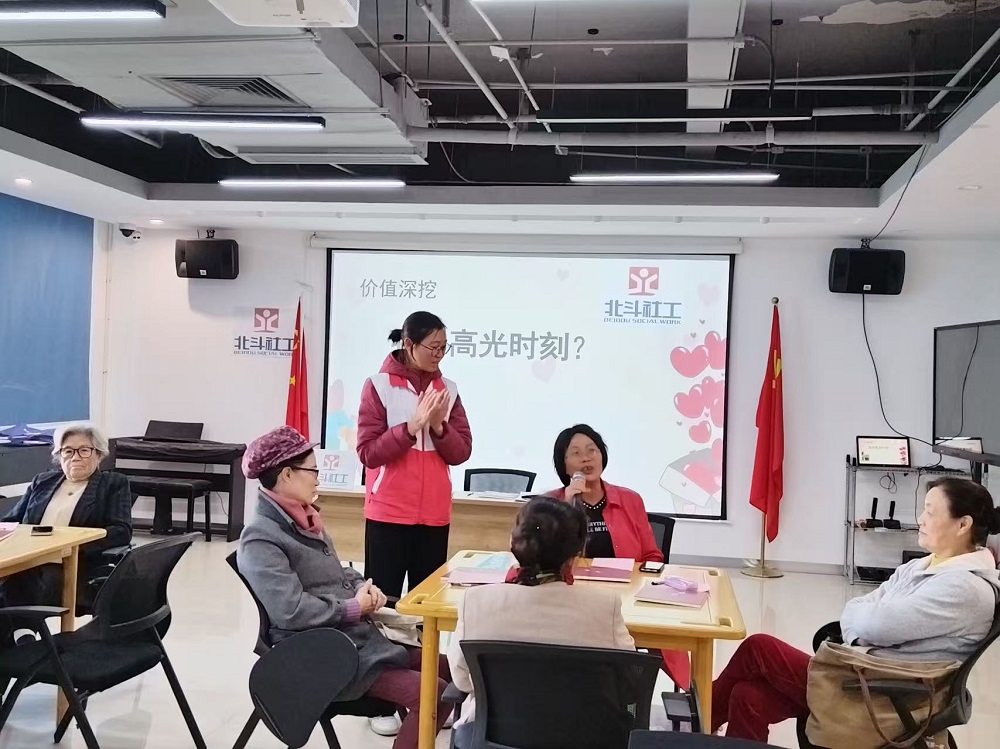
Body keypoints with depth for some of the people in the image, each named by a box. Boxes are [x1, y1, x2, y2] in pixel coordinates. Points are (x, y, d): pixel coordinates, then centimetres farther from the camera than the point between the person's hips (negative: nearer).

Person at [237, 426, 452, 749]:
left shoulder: (304, 519, 11)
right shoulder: (260, 538, -17)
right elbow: (292, 611, -26)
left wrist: (364, 587, 0)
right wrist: (354, 608, -15)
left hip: (359, 634, 9)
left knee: (448, 669, 4)